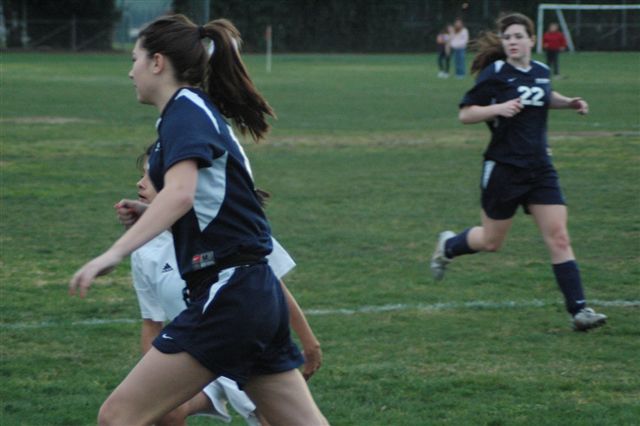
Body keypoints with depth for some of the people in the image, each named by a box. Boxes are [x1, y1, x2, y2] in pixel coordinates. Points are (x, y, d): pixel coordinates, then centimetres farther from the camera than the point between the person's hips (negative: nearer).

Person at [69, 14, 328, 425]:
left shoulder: (185, 108, -8)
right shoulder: (205, 110, 20)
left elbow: (180, 193, -27)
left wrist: (114, 253, -35)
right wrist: (147, 215, 22)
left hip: (228, 296, -10)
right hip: (257, 293, 10)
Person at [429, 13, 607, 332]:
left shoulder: (541, 71, 7)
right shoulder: (495, 74, -11)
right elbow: (465, 114, -11)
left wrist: (568, 103, 13)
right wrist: (499, 108, -25)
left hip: (540, 168, 4)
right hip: (504, 169, -4)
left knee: (559, 239, -6)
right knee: (491, 242, 11)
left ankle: (579, 310, -7)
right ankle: (448, 246, 42)